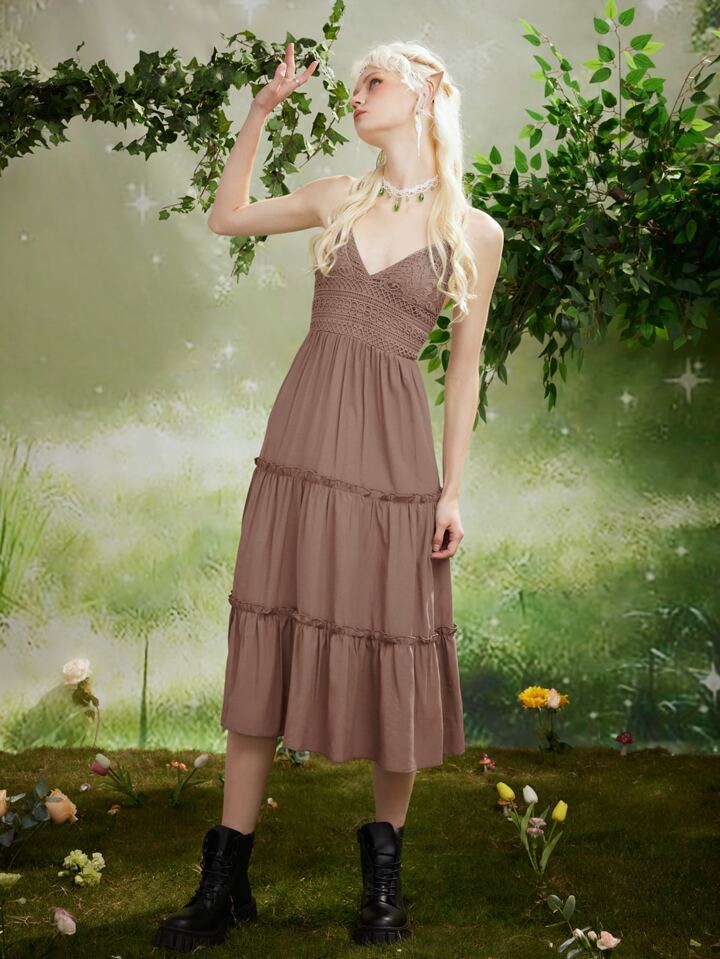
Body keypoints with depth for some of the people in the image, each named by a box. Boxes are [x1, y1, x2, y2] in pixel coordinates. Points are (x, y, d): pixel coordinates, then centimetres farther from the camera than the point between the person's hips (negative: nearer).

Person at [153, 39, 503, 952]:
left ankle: (383, 875, 22)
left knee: (392, 652, 2)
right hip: (302, 440, 3)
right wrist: (260, 111, 15)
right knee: (267, 644, 4)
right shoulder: (338, 198, 10)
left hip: (394, 453, -2)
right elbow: (226, 217, 23)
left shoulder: (475, 232, 3)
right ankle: (224, 882, 12)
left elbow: (463, 366, 5)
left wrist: (453, 489, 1)